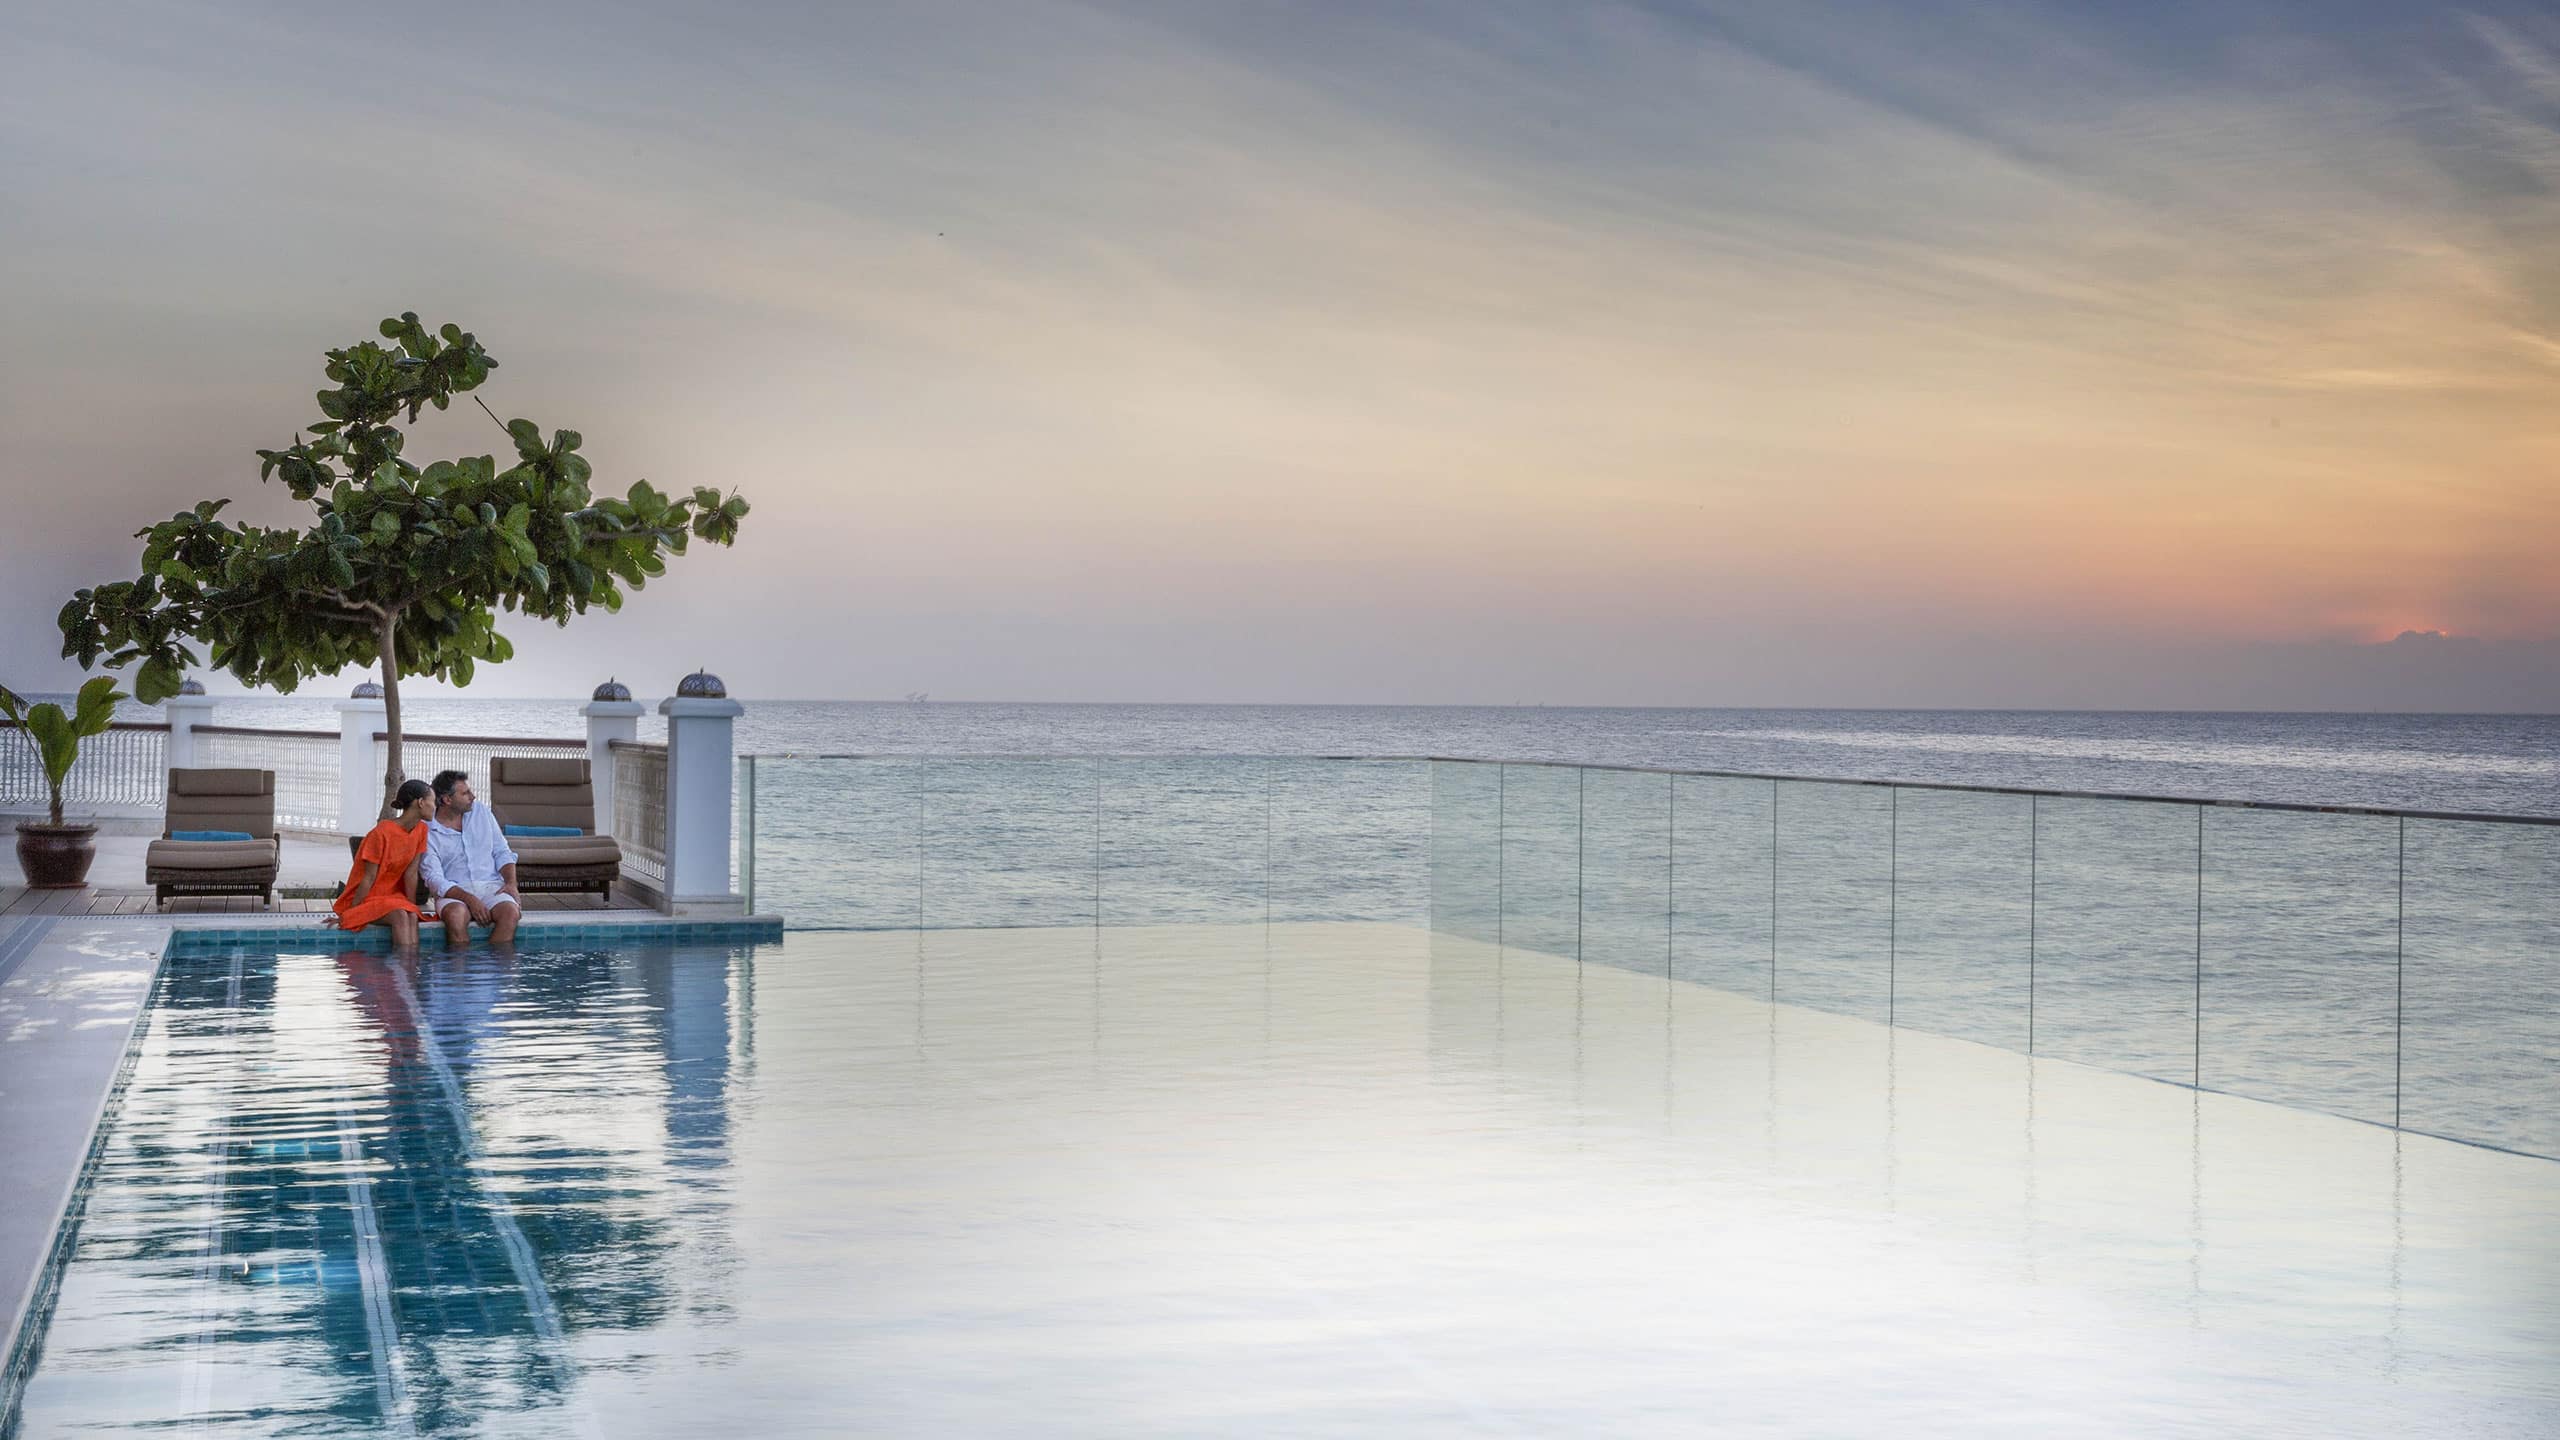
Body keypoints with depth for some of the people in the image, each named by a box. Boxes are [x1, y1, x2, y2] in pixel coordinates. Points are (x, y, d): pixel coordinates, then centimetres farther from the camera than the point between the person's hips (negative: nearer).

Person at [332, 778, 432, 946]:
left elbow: (411, 873, 2)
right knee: (400, 916, -33)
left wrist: (412, 906, -1)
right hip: (367, 899, -5)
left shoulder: (421, 830, 0)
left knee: (412, 916, -27)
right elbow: (369, 878, -16)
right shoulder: (382, 833, -20)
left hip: (393, 896, 5)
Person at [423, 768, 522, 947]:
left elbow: (502, 852, 15)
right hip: (453, 892, -3)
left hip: (490, 886, 3)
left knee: (510, 912, -31)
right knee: (456, 915, -38)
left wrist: (511, 883, -5)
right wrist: (469, 899, -23)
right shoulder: (427, 832, -2)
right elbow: (435, 880, -9)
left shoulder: (481, 811, 13)